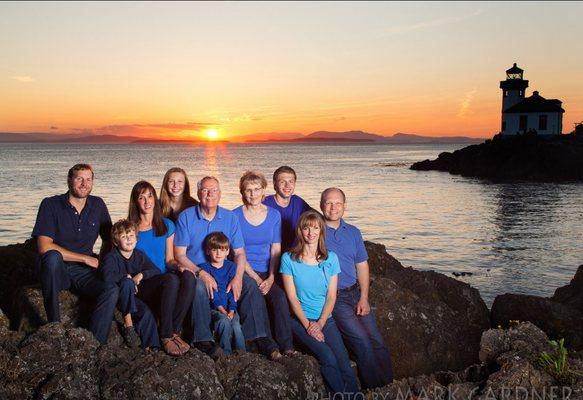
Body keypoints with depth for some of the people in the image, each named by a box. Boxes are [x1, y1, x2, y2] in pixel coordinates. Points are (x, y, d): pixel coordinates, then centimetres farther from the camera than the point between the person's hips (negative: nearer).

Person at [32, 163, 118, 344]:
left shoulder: (98, 205, 5)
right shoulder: (50, 204, -8)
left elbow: (108, 240, 16)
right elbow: (45, 247, -18)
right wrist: (85, 258, -16)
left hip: (83, 272, 3)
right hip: (56, 270, -3)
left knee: (112, 290, -26)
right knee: (53, 257, -38)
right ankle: (54, 325, -27)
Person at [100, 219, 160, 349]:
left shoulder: (139, 256, 3)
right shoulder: (111, 257, -16)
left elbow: (156, 271, 3)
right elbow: (107, 277, -35)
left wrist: (141, 274, -14)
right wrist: (126, 276, -22)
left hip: (134, 296, 4)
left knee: (146, 313, -25)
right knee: (127, 283, -35)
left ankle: (148, 346, -14)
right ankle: (128, 322, -22)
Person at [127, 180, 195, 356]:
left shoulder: (167, 226, 14)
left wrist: (177, 265, -8)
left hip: (164, 276, 3)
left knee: (188, 276, -32)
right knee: (172, 280, -36)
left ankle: (174, 331, -22)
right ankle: (166, 336, -22)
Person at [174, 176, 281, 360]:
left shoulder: (230, 217, 5)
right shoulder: (186, 217, -4)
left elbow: (239, 253, 3)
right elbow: (179, 255, -8)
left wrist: (238, 277, -17)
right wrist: (202, 274, -23)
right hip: (194, 272, -3)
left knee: (250, 285, -21)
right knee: (199, 287, -36)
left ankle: (260, 337, -19)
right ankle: (203, 339, -25)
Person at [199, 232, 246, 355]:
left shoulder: (231, 267, 11)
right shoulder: (204, 268, 2)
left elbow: (233, 290, 4)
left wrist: (231, 310, -9)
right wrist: (221, 309, -17)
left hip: (229, 307, 2)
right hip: (213, 308, -2)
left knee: (236, 324, -24)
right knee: (224, 321, -30)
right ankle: (226, 353, -24)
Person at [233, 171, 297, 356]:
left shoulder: (274, 215, 8)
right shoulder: (235, 216, 0)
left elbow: (276, 250, 5)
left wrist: (271, 278, -10)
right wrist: (257, 279, -14)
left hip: (268, 273, 2)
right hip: (244, 271, -2)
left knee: (280, 295, -27)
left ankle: (286, 345, -21)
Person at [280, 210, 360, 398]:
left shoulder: (331, 259, 5)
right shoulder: (289, 259, -2)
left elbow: (331, 296, 3)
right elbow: (292, 297, -4)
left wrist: (319, 324, -9)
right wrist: (308, 325, -11)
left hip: (326, 319, 2)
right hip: (300, 319, -2)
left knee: (343, 360, -20)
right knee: (328, 358, -23)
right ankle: (341, 395, -7)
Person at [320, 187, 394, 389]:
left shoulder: (353, 232, 13)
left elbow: (362, 266, 13)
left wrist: (364, 298, 1)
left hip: (355, 293, 5)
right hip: (331, 296, -5)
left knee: (378, 342, -5)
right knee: (361, 341, -16)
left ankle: (388, 386, 8)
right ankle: (375, 388, -1)